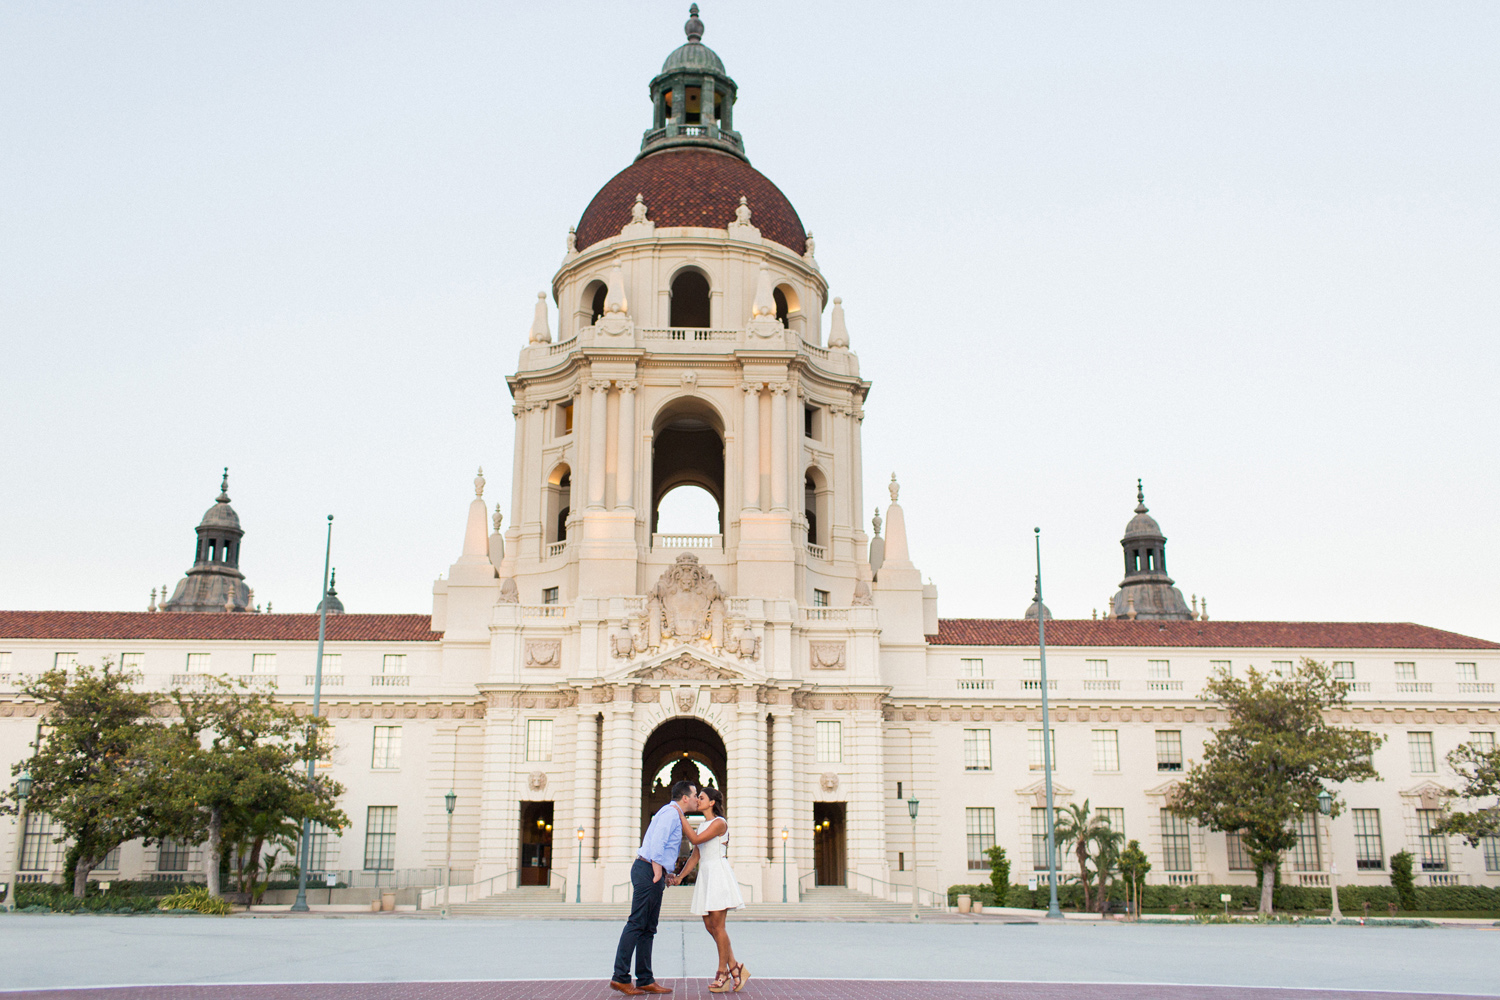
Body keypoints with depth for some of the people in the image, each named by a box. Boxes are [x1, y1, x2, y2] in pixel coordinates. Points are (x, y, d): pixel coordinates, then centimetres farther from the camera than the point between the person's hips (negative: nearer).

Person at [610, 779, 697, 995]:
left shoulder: (674, 815, 23)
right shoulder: (670, 813, -9)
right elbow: (656, 844, -19)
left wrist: (667, 875, 20)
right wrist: (658, 874, -20)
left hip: (654, 873, 10)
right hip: (648, 871, -10)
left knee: (648, 929, 8)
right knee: (636, 924, -10)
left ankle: (645, 980, 9)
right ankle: (620, 977, -10)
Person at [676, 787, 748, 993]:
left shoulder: (719, 823, -8)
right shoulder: (703, 826, 19)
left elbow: (696, 839, -19)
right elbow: (696, 855, 18)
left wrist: (680, 816, -14)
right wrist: (680, 876, 9)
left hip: (719, 874, -9)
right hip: (705, 875, 9)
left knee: (717, 925, -7)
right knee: (709, 926, 5)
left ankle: (723, 974, 0)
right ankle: (735, 968, 11)